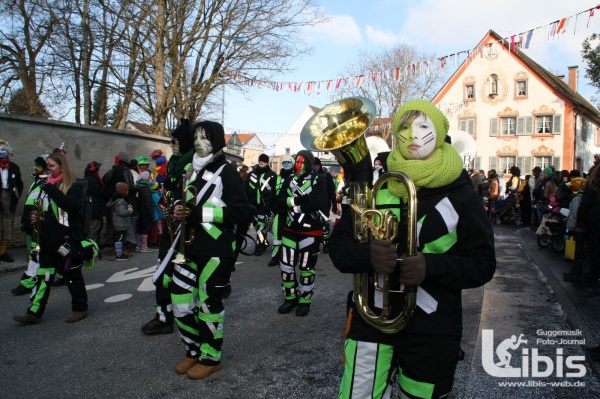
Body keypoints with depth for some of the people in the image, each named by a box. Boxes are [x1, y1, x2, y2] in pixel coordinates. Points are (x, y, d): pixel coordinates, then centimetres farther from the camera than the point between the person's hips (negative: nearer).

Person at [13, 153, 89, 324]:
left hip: (68, 239, -6)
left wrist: (51, 189, -24)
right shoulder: (47, 185, 14)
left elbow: (72, 206, -27)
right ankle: (34, 313, 13)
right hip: (49, 239, 6)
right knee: (44, 276, 8)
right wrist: (37, 216, 4)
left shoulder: (74, 186, -8)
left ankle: (80, 308, 19)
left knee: (72, 274, 5)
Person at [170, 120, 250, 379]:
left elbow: (241, 211, -16)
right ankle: (194, 351, 28)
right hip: (189, 246, 7)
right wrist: (179, 208, 3)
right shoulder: (192, 171, 15)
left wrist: (201, 214, -23)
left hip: (216, 250, -7)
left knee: (209, 303, 2)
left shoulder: (227, 173, -8)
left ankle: (210, 358, 20)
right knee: (181, 299, 9)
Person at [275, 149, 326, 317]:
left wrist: (296, 205, -17)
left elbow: (319, 203, -21)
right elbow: (279, 202, -4)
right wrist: (296, 199, -21)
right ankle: (290, 298, 24)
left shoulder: (317, 180, -5)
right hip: (290, 229, 5)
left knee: (306, 267, 5)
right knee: (285, 265, 7)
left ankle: (305, 301, 19)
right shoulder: (289, 180, 7)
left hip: (310, 231, -4)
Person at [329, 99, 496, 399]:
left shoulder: (460, 196, -3)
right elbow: (338, 245, -1)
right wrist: (366, 255, -24)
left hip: (432, 329, -1)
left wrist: (431, 267, -23)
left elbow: (482, 264, -5)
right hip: (371, 318, 1)